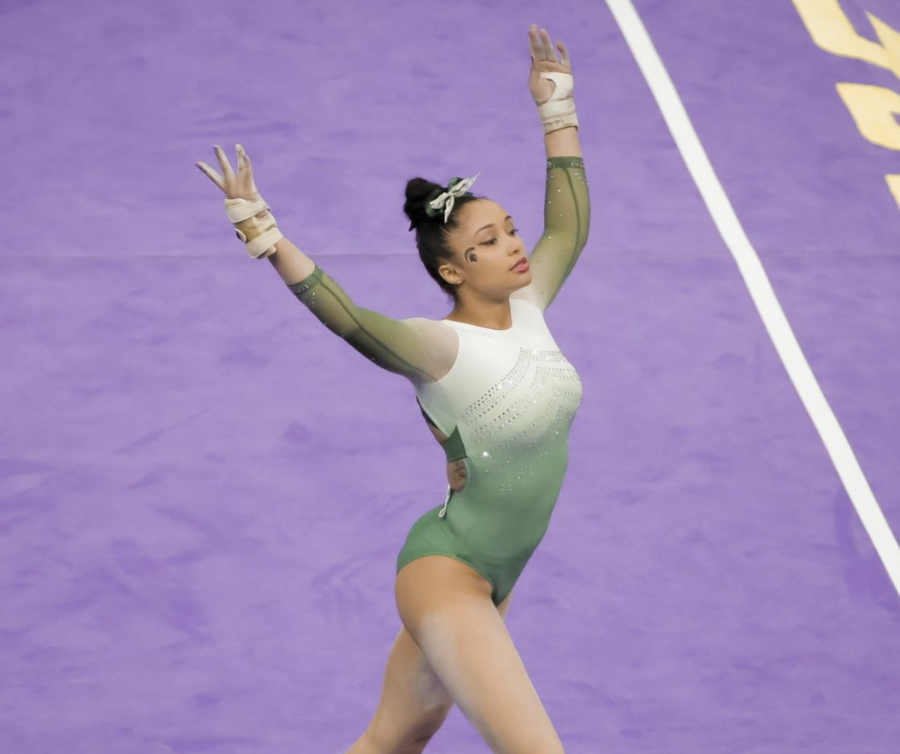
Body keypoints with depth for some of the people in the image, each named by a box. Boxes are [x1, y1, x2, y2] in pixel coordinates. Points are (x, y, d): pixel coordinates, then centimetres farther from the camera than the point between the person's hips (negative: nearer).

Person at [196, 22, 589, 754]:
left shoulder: (527, 309, 1)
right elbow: (344, 314, -36)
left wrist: (558, 109, 14)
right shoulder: (443, 349, -21)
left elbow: (570, 227, 15)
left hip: (491, 580, 8)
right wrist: (261, 232, -45)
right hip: (444, 569, -8)